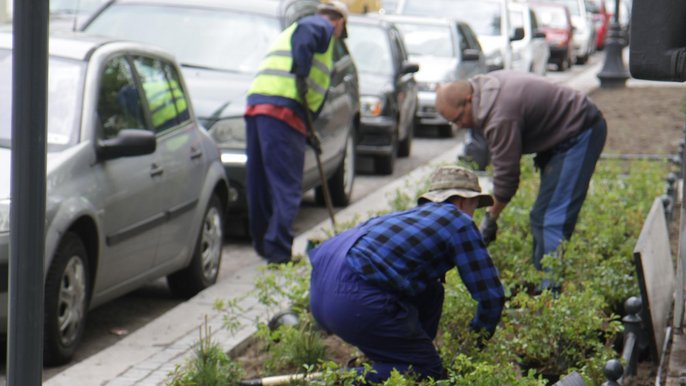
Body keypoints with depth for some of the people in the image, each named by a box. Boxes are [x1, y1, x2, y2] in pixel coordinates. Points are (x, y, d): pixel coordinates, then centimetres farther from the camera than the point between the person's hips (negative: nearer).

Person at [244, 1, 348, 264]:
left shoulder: (288, 32, 35)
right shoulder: (323, 26, 7)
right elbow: (305, 34, -19)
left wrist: (307, 131, 32)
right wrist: (302, 76, -22)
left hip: (256, 104, 9)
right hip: (283, 107, -9)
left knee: (260, 184, 14)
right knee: (287, 186, -7)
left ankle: (263, 245, 22)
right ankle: (278, 250, -13)